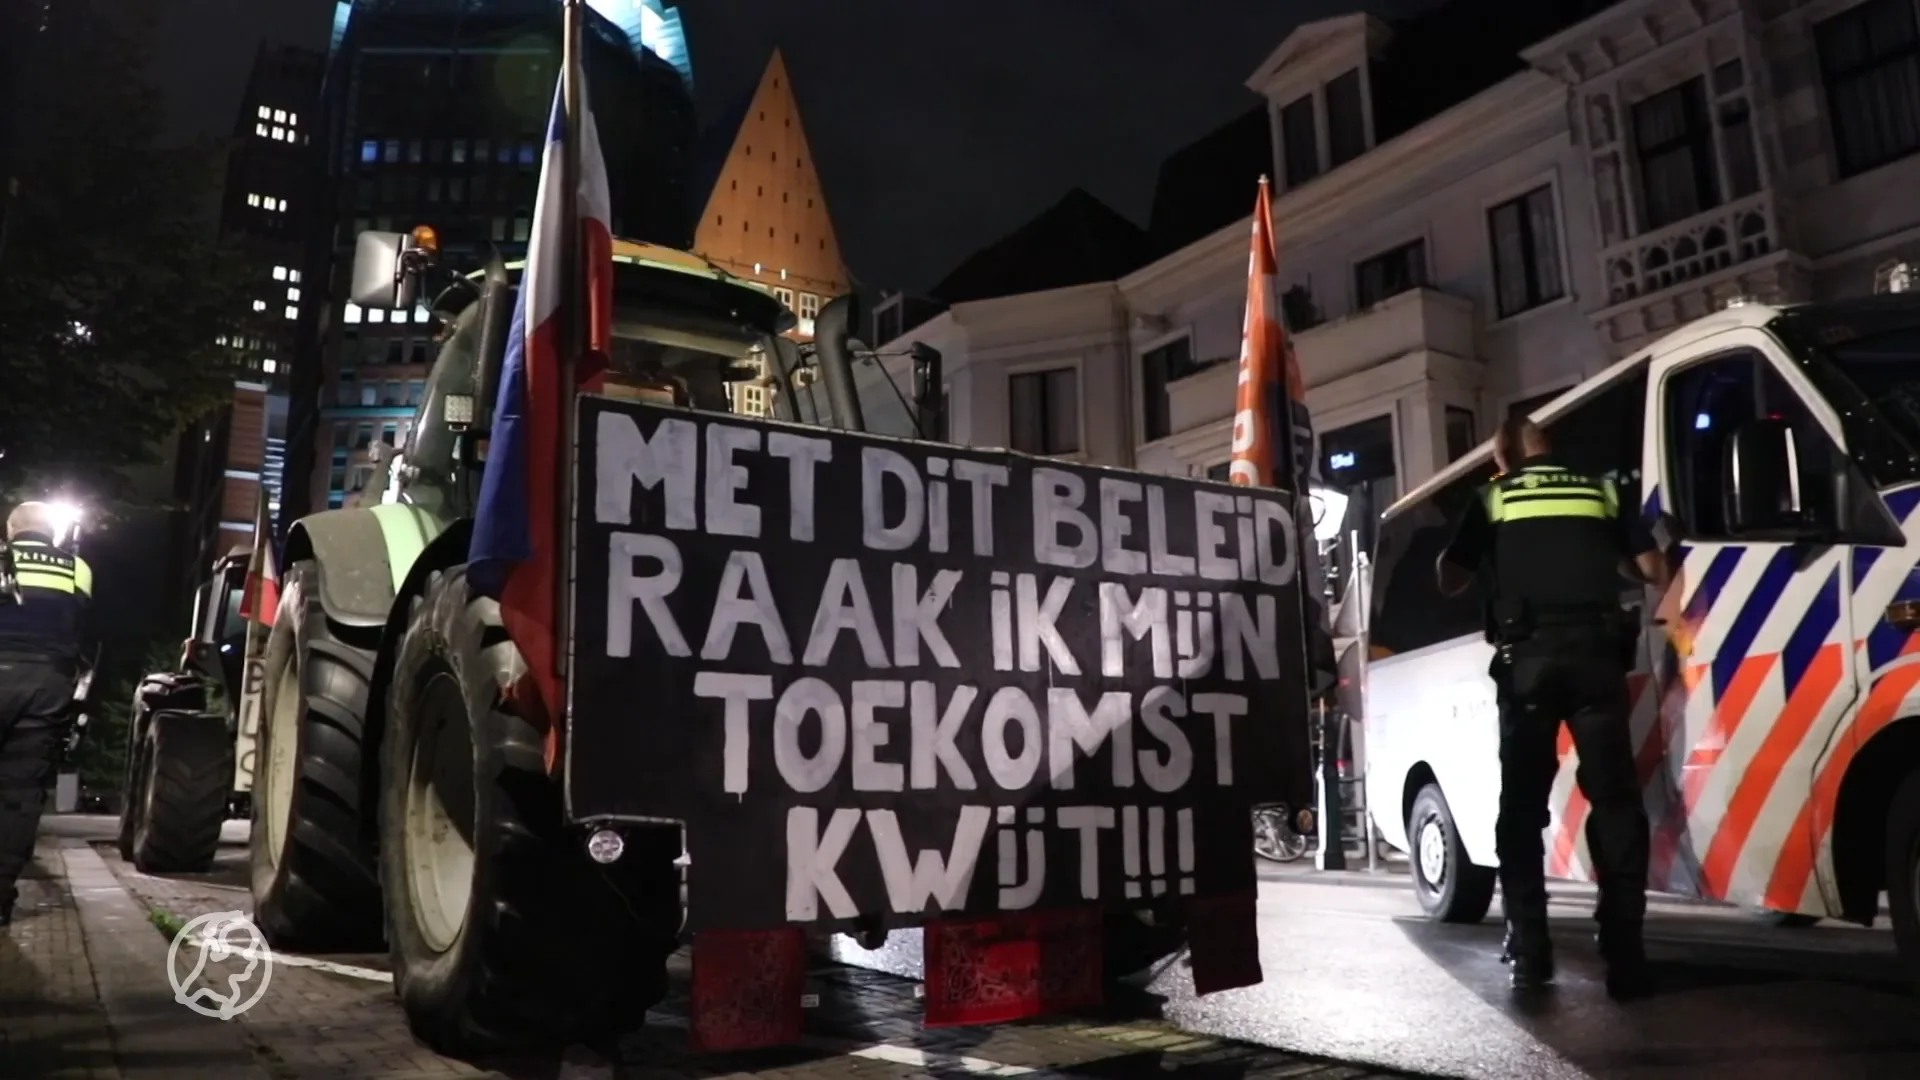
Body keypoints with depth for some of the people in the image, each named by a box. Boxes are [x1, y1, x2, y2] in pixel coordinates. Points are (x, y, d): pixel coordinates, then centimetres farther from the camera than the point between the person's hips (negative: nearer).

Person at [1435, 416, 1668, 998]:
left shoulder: (1492, 500, 13)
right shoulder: (1602, 490, 16)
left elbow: (1449, 581, 15)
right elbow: (1653, 570, 16)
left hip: (1528, 657, -1)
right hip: (1594, 649, 1)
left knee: (1523, 804, 5)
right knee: (1614, 798, 3)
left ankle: (1529, 953, 3)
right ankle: (1624, 951, -2)